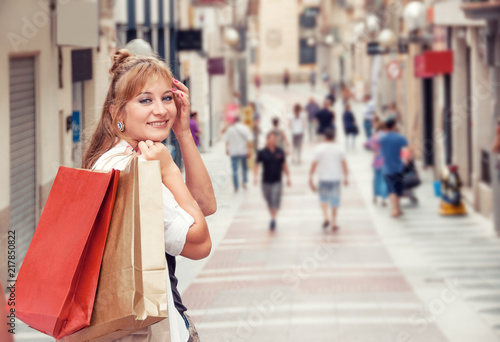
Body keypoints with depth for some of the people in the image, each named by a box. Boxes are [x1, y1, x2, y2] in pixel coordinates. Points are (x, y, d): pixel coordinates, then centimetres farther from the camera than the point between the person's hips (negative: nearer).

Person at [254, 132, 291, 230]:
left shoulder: (280, 152, 0)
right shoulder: (262, 153, -5)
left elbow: (284, 165, 11)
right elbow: (256, 165, 2)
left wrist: (288, 177, 9)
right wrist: (255, 176, -12)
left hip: (277, 181, 0)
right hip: (266, 182, 0)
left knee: (276, 201, -12)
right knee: (269, 203, 11)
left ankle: (273, 219, -7)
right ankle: (273, 217, 28)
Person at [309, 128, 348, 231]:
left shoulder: (319, 149, -7)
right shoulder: (339, 149, -1)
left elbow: (314, 164, -8)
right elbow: (344, 164, 3)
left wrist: (311, 178, -2)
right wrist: (346, 177, 14)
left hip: (323, 178, -1)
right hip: (336, 178, 1)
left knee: (323, 198, 17)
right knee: (335, 199, 10)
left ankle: (326, 217, -2)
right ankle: (334, 223, 12)